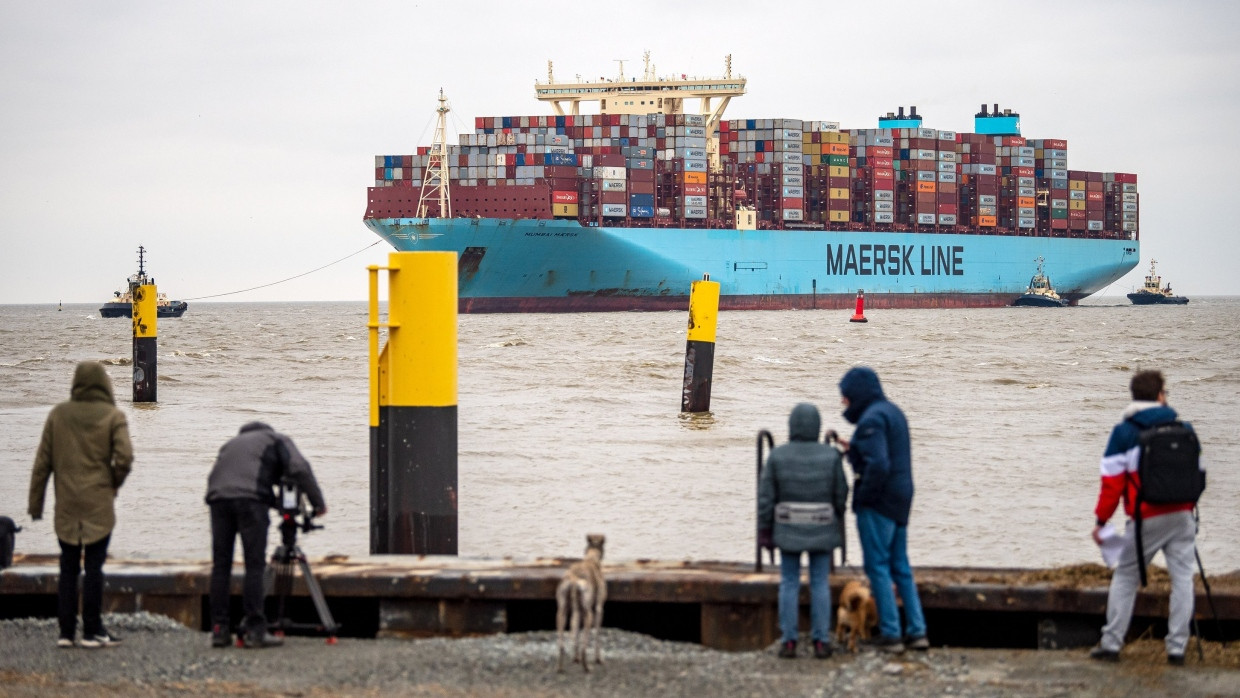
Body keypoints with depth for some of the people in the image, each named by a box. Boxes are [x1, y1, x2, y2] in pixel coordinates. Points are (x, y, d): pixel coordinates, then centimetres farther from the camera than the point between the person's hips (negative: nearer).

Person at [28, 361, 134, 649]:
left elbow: (42, 462, 4)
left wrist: (36, 503, 8)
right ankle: (92, 631, 2)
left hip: (66, 506, 2)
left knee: (68, 569, 8)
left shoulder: (58, 415, 5)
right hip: (99, 505, -2)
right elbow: (125, 457, -14)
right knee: (94, 568, 1)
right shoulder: (113, 417, -3)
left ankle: (66, 632, 7)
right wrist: (114, 483, 6)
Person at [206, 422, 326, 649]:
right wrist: (318, 504, 10)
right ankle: (254, 630, -7)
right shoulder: (278, 441, 22)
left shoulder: (232, 443, 38)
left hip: (218, 496, 4)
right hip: (251, 498, -4)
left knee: (220, 565, 7)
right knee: (255, 565, -2)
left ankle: (219, 630, 5)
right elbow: (300, 469, 7)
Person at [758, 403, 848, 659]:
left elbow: (766, 497, -8)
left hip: (788, 529, 0)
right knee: (820, 585, 8)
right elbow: (840, 494, -3)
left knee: (789, 585, 8)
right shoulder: (830, 455, -9)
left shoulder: (778, 456, -9)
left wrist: (764, 531, 1)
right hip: (821, 529, 0)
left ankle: (788, 642, 6)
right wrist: (837, 526, 14)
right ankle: (821, 642, 8)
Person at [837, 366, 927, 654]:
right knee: (900, 566, 13)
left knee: (878, 566, -2)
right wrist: (854, 450, 13)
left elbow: (878, 465, -26)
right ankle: (917, 632, 13)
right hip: (900, 499, 9)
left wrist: (864, 497, -14)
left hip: (877, 501, -9)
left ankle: (890, 633, -1)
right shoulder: (892, 411, 13)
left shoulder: (871, 419, -17)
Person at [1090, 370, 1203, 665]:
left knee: (1125, 577, 9)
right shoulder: (1183, 430, 7)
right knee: (1182, 579, 6)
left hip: (1147, 519, -2)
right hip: (1182, 516, 2)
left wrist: (1101, 520, 2)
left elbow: (1112, 482, -5)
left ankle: (1111, 643, 7)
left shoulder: (1124, 433, -3)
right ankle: (1177, 647, 3)